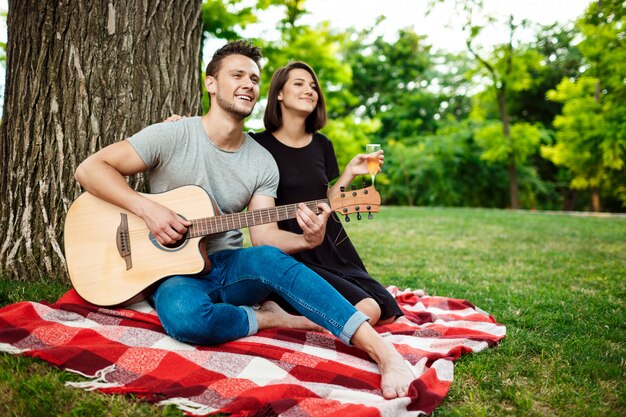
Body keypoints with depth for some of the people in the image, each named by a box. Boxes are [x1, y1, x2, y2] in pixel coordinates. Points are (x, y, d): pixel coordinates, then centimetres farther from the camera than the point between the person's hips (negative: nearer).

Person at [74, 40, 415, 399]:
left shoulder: (263, 163, 3)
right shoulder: (172, 137, -7)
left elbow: (263, 235, -3)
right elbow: (90, 169, -7)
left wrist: (308, 239, -24)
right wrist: (147, 209, -21)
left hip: (232, 268, 3)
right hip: (176, 272, -2)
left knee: (268, 258, -35)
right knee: (185, 317, -39)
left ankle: (382, 349, -38)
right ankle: (272, 318, -14)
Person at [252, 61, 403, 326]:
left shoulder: (321, 144, 10)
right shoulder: (259, 145, -6)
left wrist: (349, 173, 3)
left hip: (332, 249, 7)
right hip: (290, 254, -7)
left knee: (388, 312, 0)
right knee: (365, 310, -20)